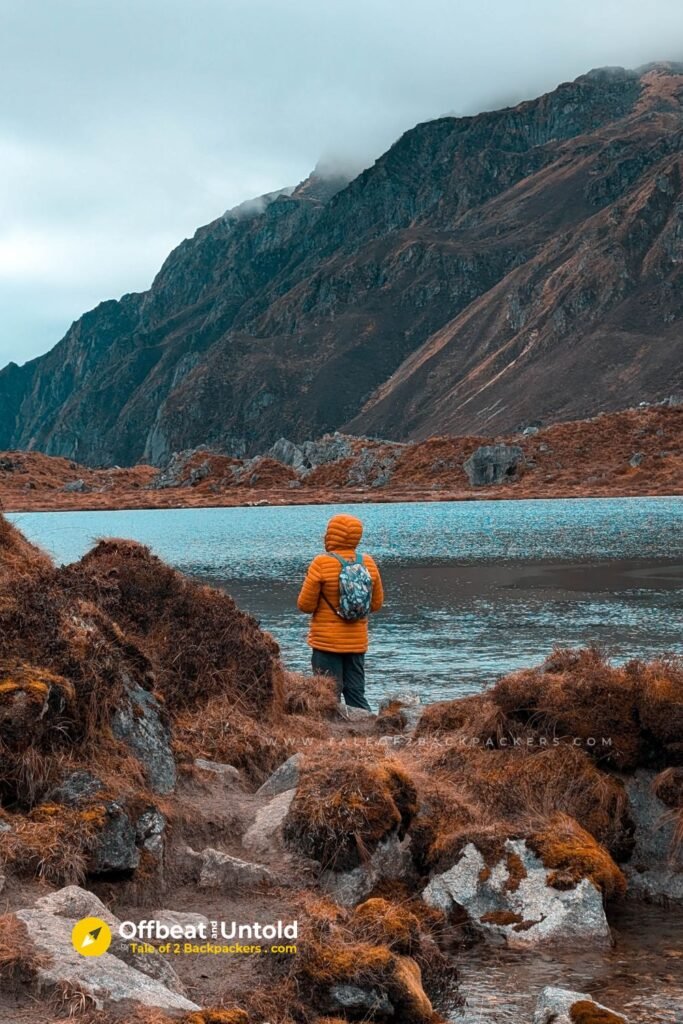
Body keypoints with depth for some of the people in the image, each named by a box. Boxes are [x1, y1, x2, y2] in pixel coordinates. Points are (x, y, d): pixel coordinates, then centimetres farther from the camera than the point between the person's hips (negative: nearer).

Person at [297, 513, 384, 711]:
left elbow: (305, 605, -10)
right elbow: (376, 604, 8)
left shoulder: (321, 564, -14)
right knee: (356, 695, 12)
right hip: (357, 642, 5)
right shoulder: (368, 563, 0)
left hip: (327, 642, -4)